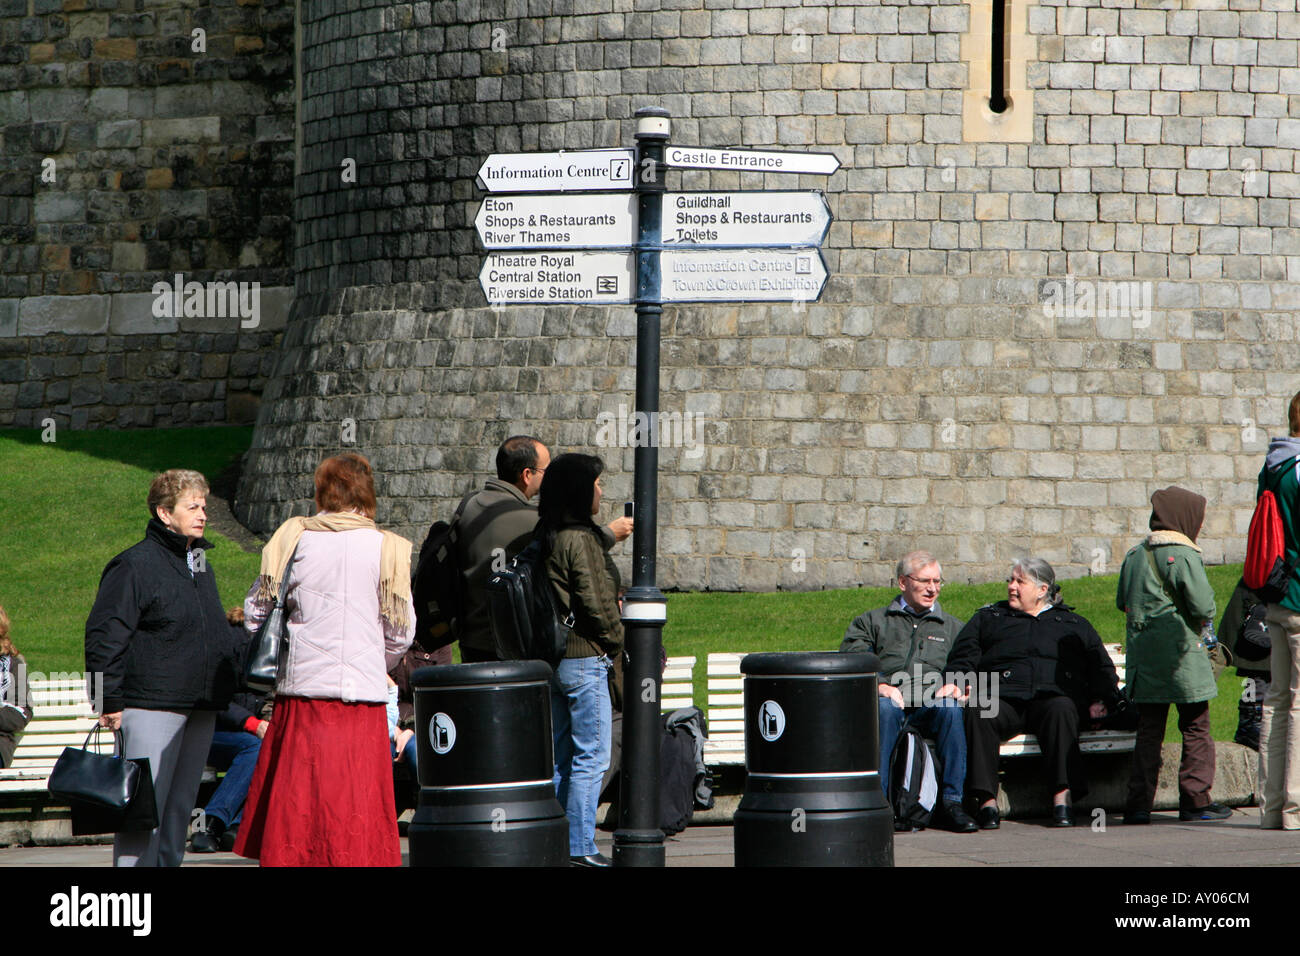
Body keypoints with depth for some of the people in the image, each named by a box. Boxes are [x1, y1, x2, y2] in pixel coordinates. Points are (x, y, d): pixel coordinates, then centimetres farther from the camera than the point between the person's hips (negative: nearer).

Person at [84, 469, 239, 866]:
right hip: (152, 706, -8)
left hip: (200, 711, 8)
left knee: (180, 807, 9)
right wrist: (108, 701, -14)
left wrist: (225, 685, 21)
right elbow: (103, 636, -10)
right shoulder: (135, 565, -7)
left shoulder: (202, 566, 18)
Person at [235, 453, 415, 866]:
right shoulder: (386, 548, -1)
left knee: (295, 804, 6)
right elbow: (400, 632, 0)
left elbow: (256, 611, 5)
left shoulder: (293, 538, 3)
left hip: (300, 692, 1)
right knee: (357, 811, 1)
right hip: (362, 693, -1)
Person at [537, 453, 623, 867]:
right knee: (591, 756, -3)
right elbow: (597, 603, -16)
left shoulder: (544, 535, 9)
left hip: (550, 657, 9)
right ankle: (579, 846, -3)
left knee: (560, 755, 14)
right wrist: (617, 642, -1)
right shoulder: (581, 539, -16)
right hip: (584, 657, -9)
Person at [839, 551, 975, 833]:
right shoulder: (872, 622, 23)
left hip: (930, 706, 1)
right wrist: (878, 685, -13)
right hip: (891, 700, -1)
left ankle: (953, 801, -35)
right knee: (885, 708, -37)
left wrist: (956, 686, -7)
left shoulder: (953, 627, 29)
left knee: (950, 709, -34)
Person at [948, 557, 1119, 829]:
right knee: (978, 714, -34)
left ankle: (1062, 797, -44)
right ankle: (987, 801, -38)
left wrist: (1102, 699, 2)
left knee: (1061, 710, -37)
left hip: (1053, 696, -1)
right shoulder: (989, 618, 30)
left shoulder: (1073, 624, 28)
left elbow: (1101, 666, 21)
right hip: (1004, 699, 1)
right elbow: (962, 659, 19)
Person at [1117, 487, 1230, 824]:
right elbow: (1203, 607, -16)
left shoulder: (1134, 556, 9)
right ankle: (1195, 801, 3)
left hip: (1142, 654, 6)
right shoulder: (1183, 556, -12)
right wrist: (1202, 619, 5)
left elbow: (1122, 602, 14)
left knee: (1148, 731, 9)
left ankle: (1139, 804, 5)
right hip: (1180, 655, -6)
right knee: (1196, 729, 4)